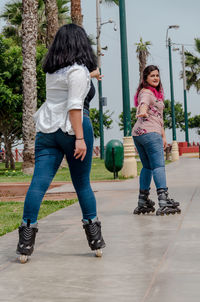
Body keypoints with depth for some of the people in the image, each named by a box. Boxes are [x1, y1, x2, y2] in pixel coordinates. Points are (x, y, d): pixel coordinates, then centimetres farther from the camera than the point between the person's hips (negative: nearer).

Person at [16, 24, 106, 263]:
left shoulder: (51, 70, 14)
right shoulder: (78, 70, -7)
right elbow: (75, 106, -17)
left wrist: (89, 76, 47)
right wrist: (80, 138, -19)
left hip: (47, 129, 5)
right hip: (72, 128, -5)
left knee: (39, 182, -3)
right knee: (82, 184, 5)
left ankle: (28, 229, -11)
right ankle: (95, 238, 15)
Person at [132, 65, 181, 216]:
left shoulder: (156, 93, 25)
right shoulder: (147, 93, -6)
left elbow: (158, 117, 30)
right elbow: (143, 104, -30)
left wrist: (163, 135, 30)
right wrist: (143, 112, -53)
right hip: (150, 132, -10)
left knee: (147, 167, 13)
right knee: (158, 165, -16)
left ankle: (143, 203, 15)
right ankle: (164, 201, -26)